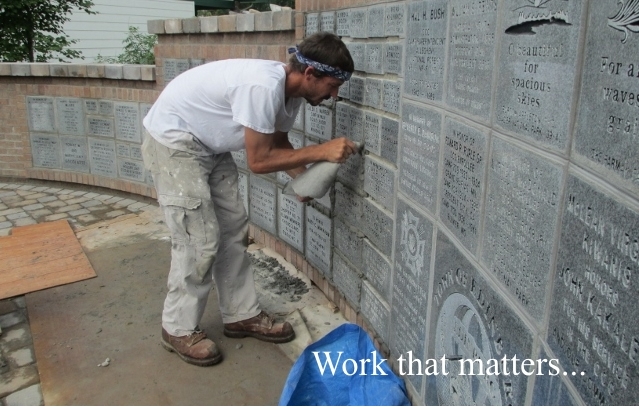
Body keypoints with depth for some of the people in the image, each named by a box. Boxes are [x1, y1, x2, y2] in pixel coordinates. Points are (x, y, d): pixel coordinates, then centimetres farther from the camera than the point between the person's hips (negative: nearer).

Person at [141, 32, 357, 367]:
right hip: (172, 142, -9)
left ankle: (242, 315, 21)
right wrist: (322, 151, -24)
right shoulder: (263, 86, -32)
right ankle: (178, 329, 11)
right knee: (200, 240, -8)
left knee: (234, 229, 8)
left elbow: (278, 144, 9)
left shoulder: (289, 91, -4)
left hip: (209, 146, 9)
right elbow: (259, 161, -27)